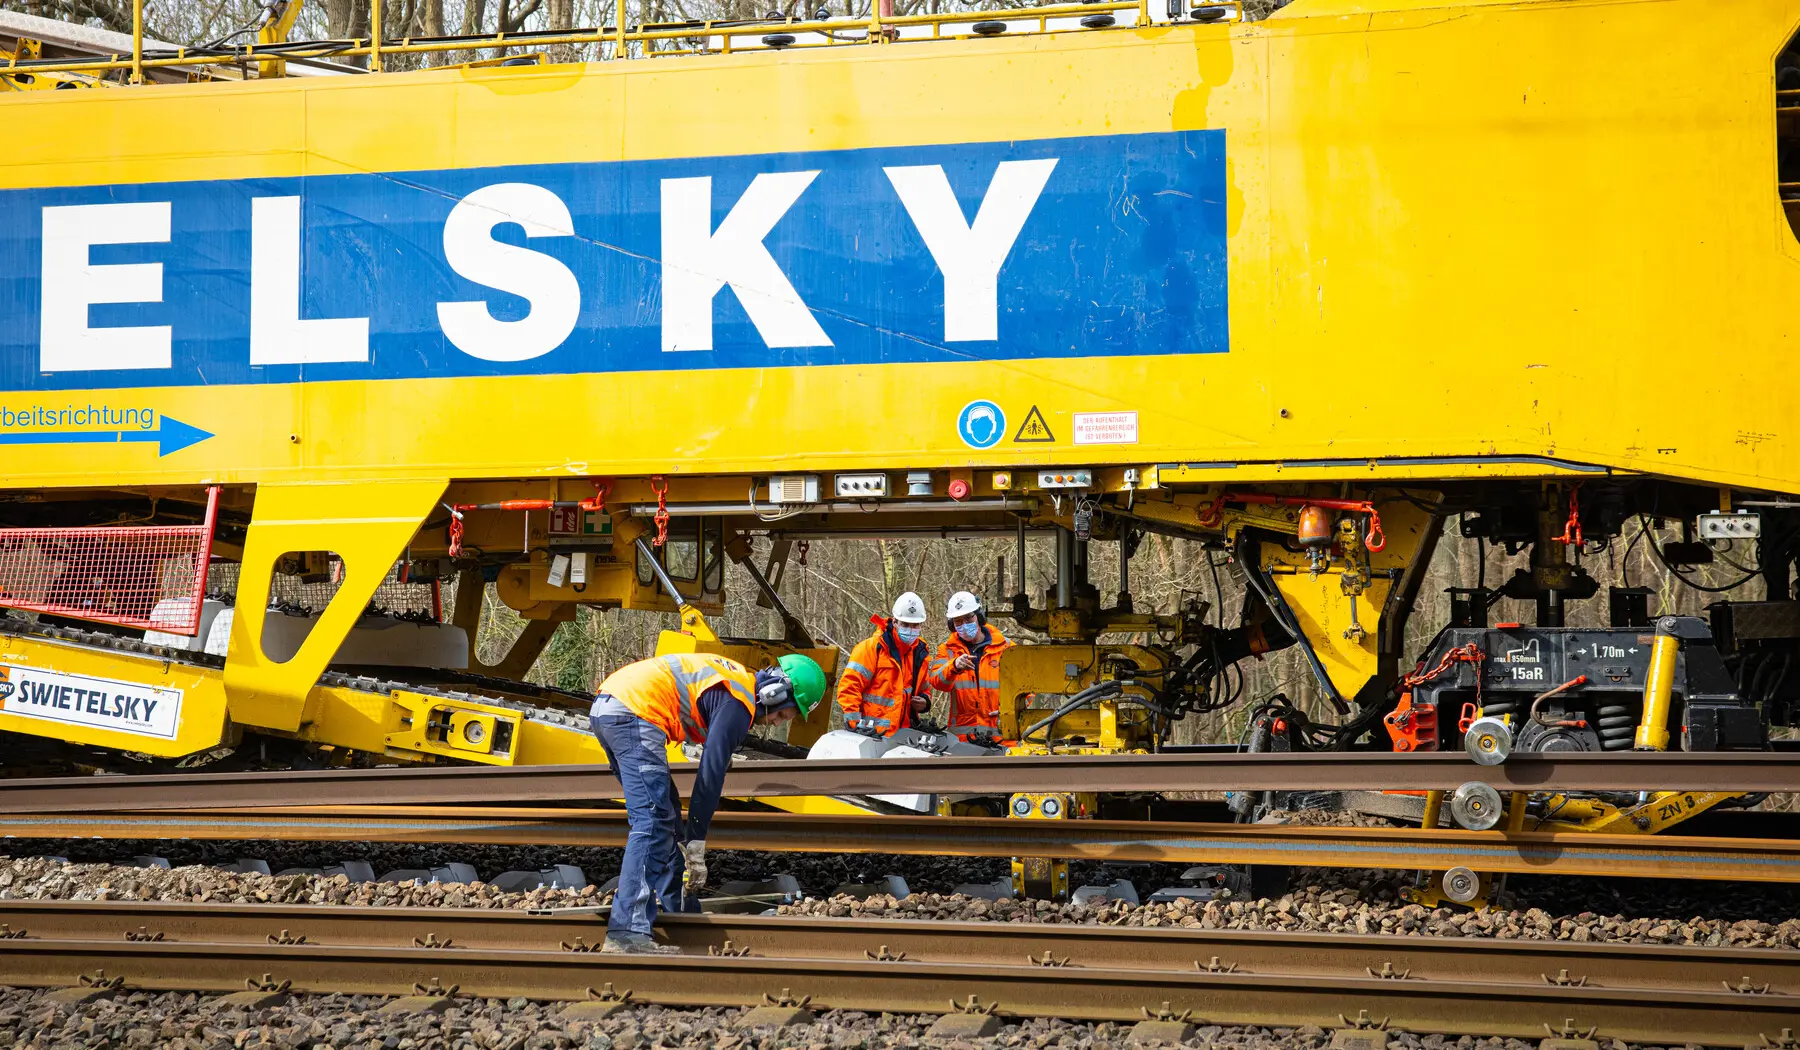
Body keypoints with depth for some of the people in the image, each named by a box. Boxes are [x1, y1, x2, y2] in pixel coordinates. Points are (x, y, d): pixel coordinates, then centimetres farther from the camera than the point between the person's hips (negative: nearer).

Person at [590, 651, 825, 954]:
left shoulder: (737, 680, 22)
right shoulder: (737, 703, -8)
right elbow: (710, 776, -12)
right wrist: (696, 849, -9)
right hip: (634, 712, -11)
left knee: (665, 812, 19)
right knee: (652, 821, -16)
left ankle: (674, 907, 25)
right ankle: (627, 933, -26)